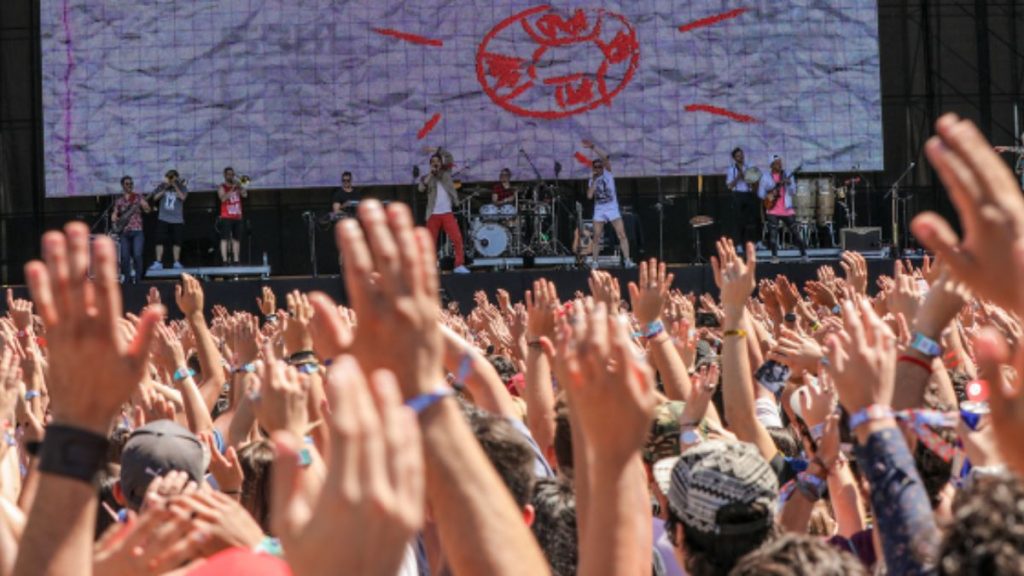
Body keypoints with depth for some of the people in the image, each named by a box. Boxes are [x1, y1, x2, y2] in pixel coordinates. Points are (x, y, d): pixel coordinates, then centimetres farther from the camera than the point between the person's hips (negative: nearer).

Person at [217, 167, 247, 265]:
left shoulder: (237, 186, 13)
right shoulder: (222, 187, 0)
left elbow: (245, 195, 0)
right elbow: (223, 198, -16)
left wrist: (240, 186, -12)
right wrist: (232, 189, -20)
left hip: (237, 217, 5)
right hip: (226, 217, -5)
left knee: (236, 239, 6)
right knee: (225, 239, -9)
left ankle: (236, 261, 9)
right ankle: (225, 260, -11)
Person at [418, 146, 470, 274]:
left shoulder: (446, 172, 12)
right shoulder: (427, 178, 10)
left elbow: (449, 157, 1)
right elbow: (421, 188, -9)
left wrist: (435, 150, -5)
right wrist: (430, 174, -9)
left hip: (447, 213, 0)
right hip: (433, 214, 0)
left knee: (457, 238, -11)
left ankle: (459, 265, -10)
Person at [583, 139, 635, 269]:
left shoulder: (607, 173, 1)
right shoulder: (592, 180, 9)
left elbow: (605, 158, -16)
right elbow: (589, 196, -4)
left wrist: (593, 148, -22)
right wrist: (594, 181, -6)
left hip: (612, 208, -2)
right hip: (599, 210, 2)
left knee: (622, 235, -10)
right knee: (596, 237, -1)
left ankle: (627, 260, -11)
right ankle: (594, 262, 5)